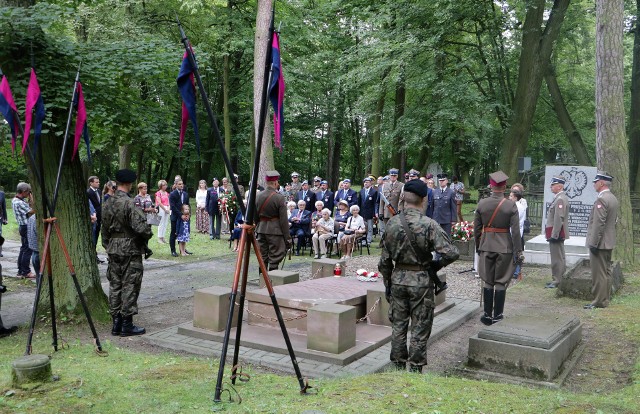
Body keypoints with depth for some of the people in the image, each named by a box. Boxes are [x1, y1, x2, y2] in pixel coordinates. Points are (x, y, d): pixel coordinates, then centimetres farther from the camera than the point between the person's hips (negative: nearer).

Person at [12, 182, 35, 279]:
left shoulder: (15, 200, 11)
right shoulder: (18, 203, -20)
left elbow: (28, 208, 15)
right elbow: (31, 212, -19)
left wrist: (29, 201, 4)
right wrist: (31, 200, -12)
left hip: (23, 227, 10)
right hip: (26, 227, -10)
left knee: (23, 249, 15)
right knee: (27, 250, -6)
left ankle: (20, 271, 20)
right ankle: (26, 272, -4)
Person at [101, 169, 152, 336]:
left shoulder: (108, 204, 8)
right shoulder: (129, 203, -16)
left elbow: (104, 229, 15)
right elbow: (141, 227, -23)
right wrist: (148, 234, -2)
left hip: (113, 249, 7)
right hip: (130, 249, -7)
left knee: (115, 285, 11)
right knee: (129, 286, 0)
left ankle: (116, 323, 17)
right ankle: (127, 324, 4)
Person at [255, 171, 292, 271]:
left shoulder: (258, 196, 2)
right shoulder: (279, 197, -14)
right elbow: (283, 219, -12)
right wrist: (287, 237, -6)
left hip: (261, 230, 6)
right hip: (275, 231, -6)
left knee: (263, 258, 13)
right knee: (275, 259, 0)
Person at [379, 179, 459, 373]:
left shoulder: (392, 223, -3)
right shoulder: (429, 224, -15)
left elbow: (385, 259, 3)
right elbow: (451, 253, -20)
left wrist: (387, 283, 14)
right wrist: (437, 265, 0)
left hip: (398, 279, 4)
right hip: (421, 281, -4)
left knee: (398, 326, 15)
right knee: (419, 329, 7)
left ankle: (398, 367, 24)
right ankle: (415, 369, 15)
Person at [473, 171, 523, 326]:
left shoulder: (481, 203, -3)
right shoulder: (511, 205, -9)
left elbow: (477, 228, 3)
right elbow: (515, 231, -10)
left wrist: (478, 246, 15)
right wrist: (518, 252, -5)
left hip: (486, 246, 2)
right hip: (505, 247, -2)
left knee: (488, 282, 11)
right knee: (501, 283, 6)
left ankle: (487, 315, 16)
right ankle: (497, 316, 10)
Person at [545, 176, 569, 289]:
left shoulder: (560, 199, -18)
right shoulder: (560, 198, 14)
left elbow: (559, 219, -23)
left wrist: (554, 235, -22)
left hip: (556, 234, -11)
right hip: (558, 234, 11)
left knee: (557, 258, -5)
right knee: (560, 258, 16)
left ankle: (556, 281, 0)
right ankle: (560, 279, 24)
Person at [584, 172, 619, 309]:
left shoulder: (601, 199, -19)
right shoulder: (613, 199, 13)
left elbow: (599, 223, -22)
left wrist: (594, 244, -19)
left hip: (600, 243, -10)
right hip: (609, 242, 10)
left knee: (599, 273, -4)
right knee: (606, 272, 14)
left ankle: (599, 301, 0)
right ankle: (605, 299, 21)